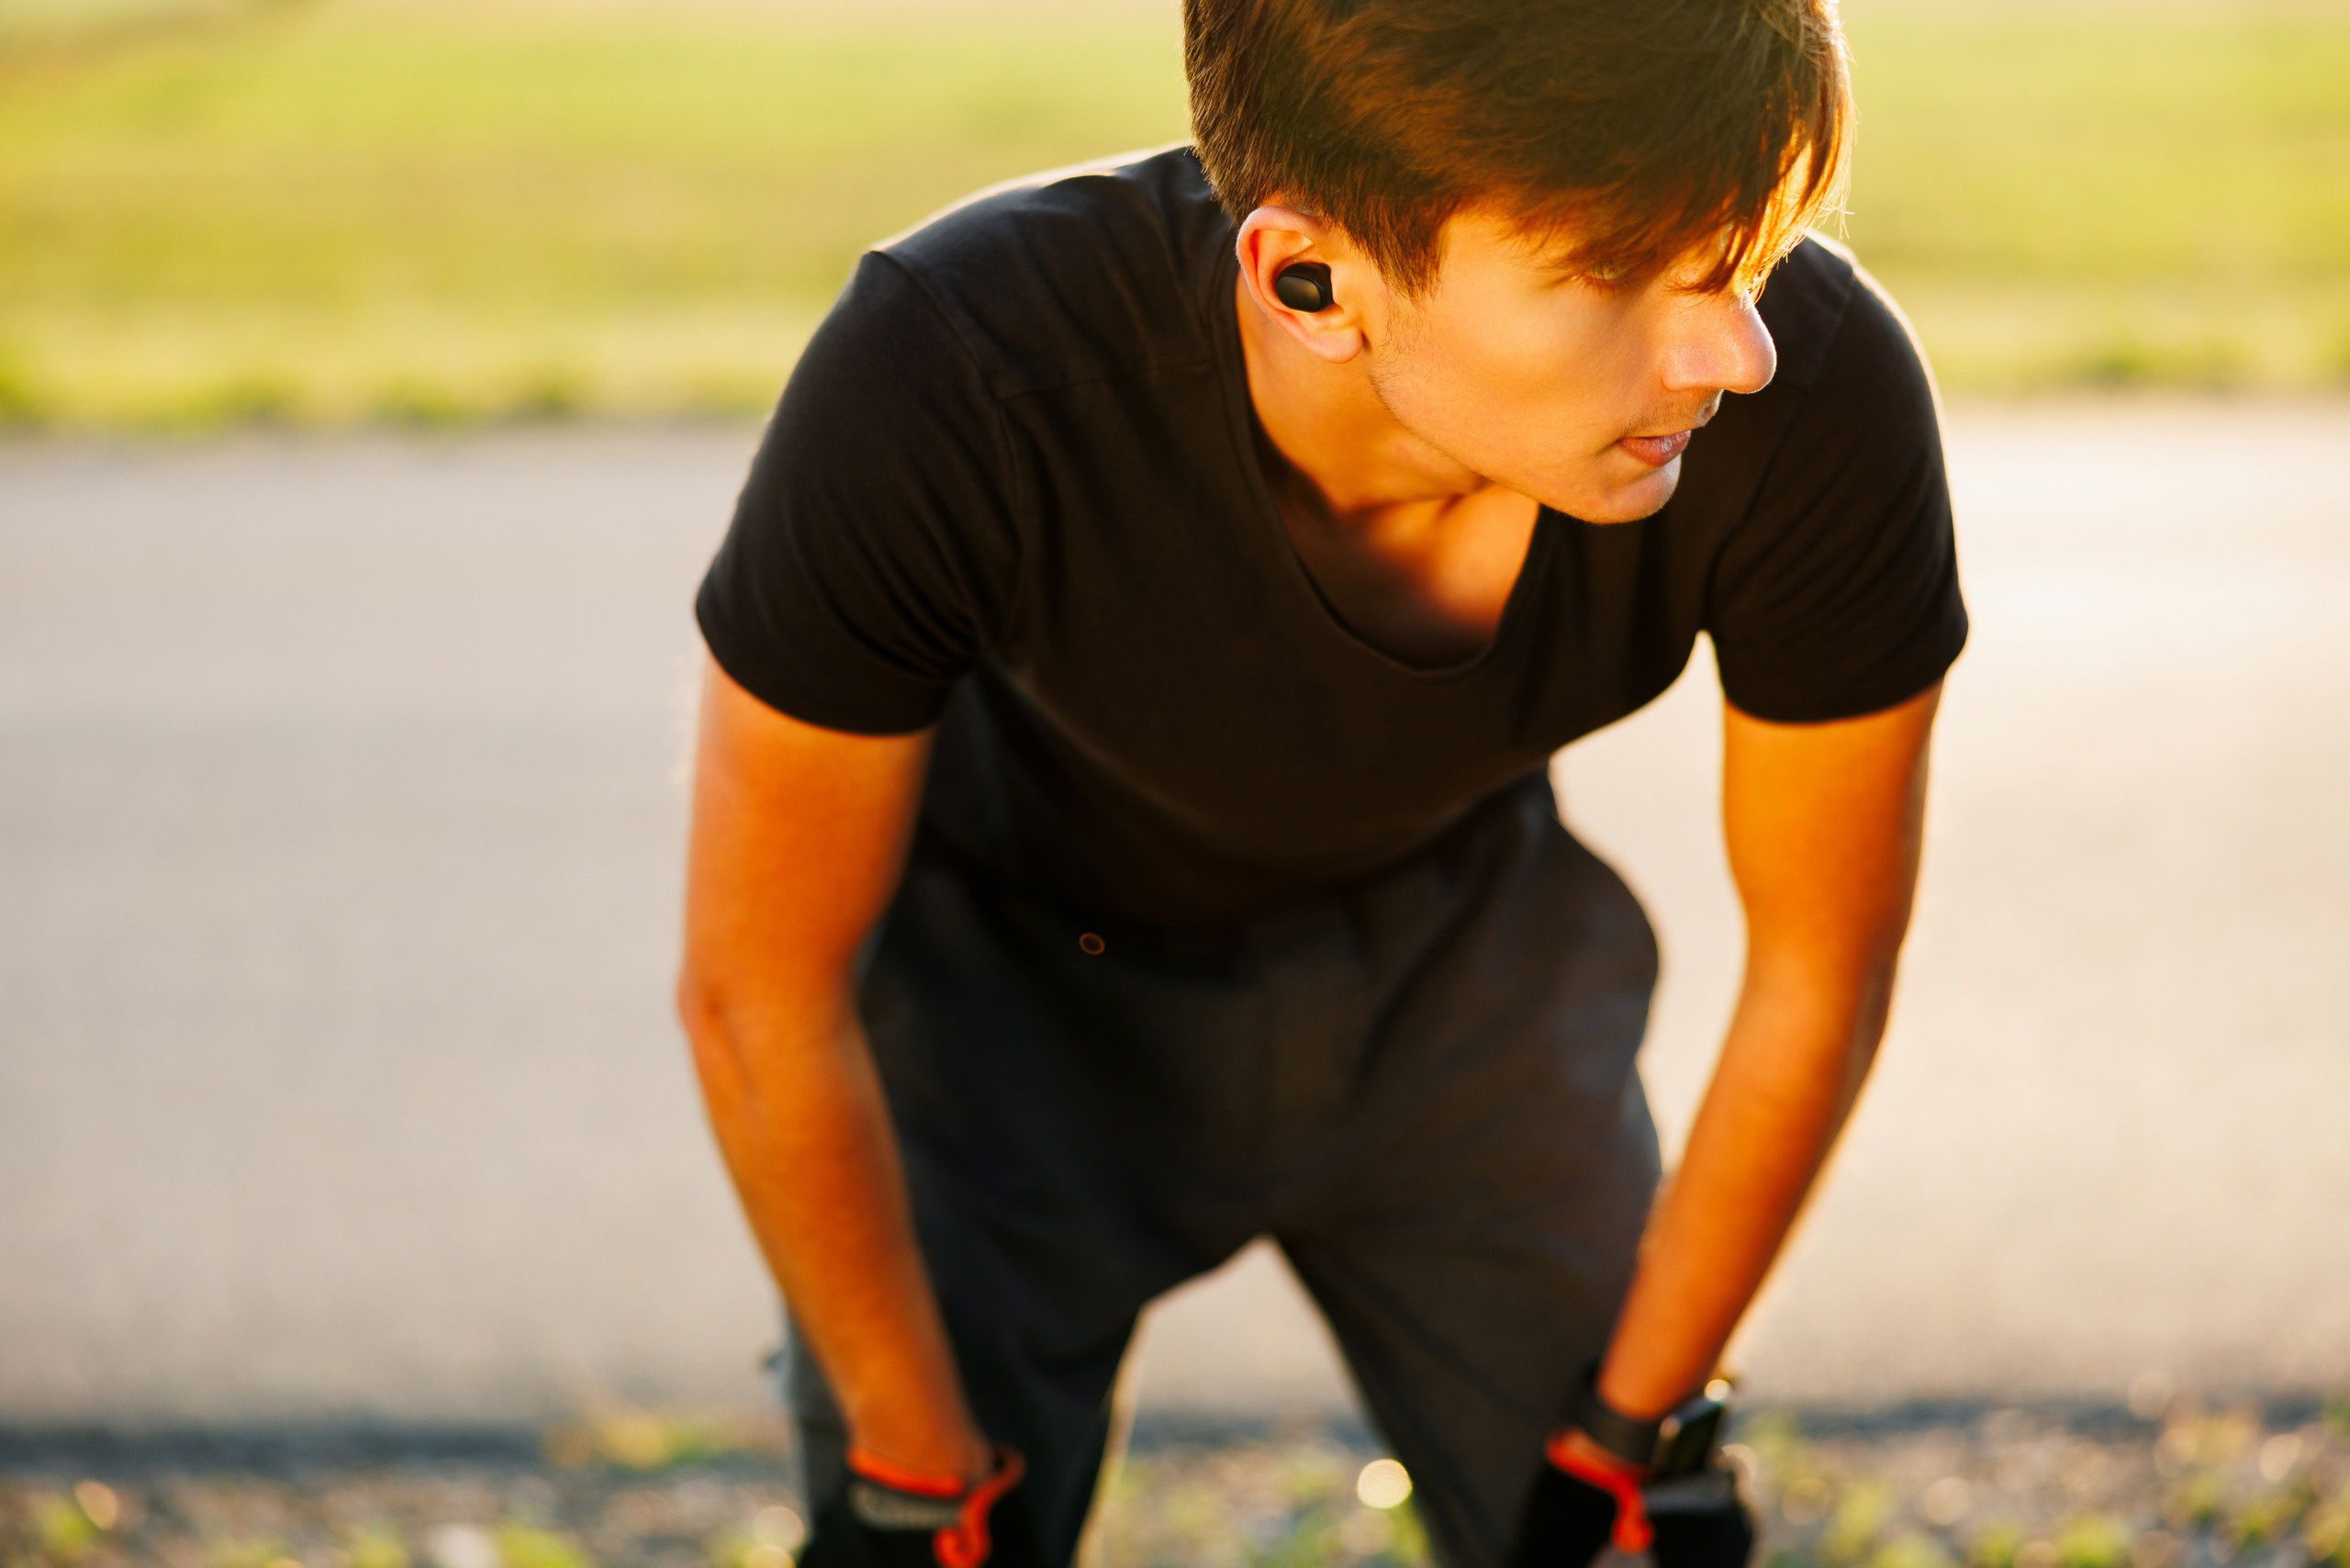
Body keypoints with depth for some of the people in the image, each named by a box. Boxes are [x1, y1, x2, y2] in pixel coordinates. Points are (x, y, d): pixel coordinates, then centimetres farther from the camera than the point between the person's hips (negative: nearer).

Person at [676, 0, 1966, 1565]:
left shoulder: (1818, 395, -33)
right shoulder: (937, 385, -39)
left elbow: (1825, 969, -14)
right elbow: (758, 997, -21)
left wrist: (1634, 1433, -3)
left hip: (1453, 951, 2)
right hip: (1021, 970, -1)